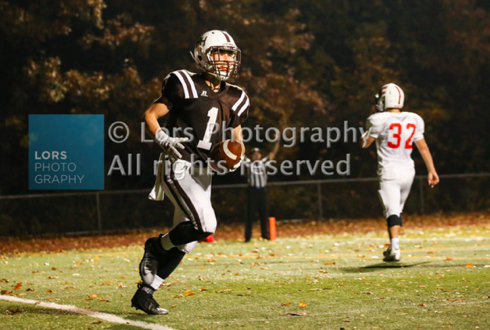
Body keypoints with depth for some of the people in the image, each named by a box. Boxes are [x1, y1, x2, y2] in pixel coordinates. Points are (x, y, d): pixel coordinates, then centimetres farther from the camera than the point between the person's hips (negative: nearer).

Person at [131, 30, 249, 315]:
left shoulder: (234, 99, 11)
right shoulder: (185, 85, -6)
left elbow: (237, 139, 22)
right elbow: (151, 115, 0)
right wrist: (164, 140, -17)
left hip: (203, 173, 7)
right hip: (178, 166, -7)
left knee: (186, 242, 6)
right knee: (205, 225, -23)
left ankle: (145, 293, 17)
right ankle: (157, 246, 3)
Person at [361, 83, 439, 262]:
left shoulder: (379, 120, -10)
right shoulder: (413, 120, 5)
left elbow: (365, 143, 3)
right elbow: (423, 147, 10)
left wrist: (371, 128, 18)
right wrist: (431, 170, 14)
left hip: (389, 172, -5)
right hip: (407, 171, 5)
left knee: (392, 210, -10)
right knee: (397, 210, 18)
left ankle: (395, 248, -25)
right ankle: (393, 247, 24)